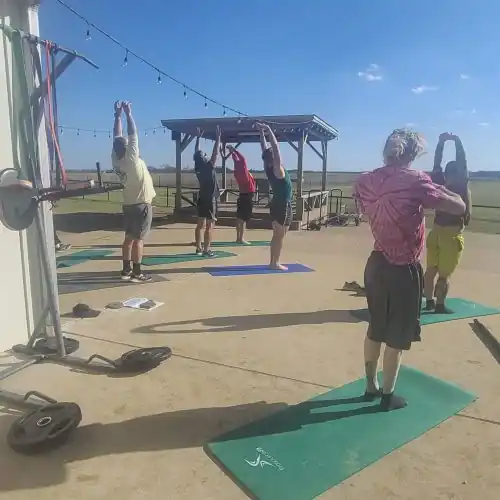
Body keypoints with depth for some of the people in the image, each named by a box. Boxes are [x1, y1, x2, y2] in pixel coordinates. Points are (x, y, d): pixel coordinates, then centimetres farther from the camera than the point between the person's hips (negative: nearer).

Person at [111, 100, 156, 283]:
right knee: (138, 239, -6)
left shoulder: (115, 159, 1)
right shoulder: (131, 158, -17)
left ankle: (126, 270, 17)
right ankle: (137, 273, -3)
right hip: (141, 204, -8)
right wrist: (128, 113, -7)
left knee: (129, 237, 11)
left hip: (129, 204, 8)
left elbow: (117, 137, 8)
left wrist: (118, 115, 9)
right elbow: (132, 134, -15)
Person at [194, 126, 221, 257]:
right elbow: (215, 152, -16)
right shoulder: (209, 167, -15)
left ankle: (199, 248, 15)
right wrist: (218, 137, -11)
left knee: (200, 224, 10)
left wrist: (198, 137, 18)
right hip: (210, 199, -7)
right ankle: (206, 250, -7)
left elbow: (196, 152, 13)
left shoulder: (197, 167, 2)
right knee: (209, 225, -6)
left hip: (202, 198, 8)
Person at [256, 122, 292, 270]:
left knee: (277, 235, 13)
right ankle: (275, 263, 0)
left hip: (277, 204, 8)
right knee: (280, 236, -3)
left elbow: (265, 148, 8)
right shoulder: (277, 169, -17)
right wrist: (269, 130, -20)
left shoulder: (269, 168, 3)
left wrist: (261, 132, 12)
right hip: (283, 206, -8)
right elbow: (275, 146, -23)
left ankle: (273, 262, 17)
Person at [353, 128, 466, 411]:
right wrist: (433, 187, 4)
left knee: (376, 329, 20)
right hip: (404, 270, -6)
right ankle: (388, 396, 25)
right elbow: (460, 208, -11)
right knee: (398, 337, 10)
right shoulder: (415, 182, -18)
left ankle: (371, 387, 35)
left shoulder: (366, 182, -1)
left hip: (376, 264, 6)